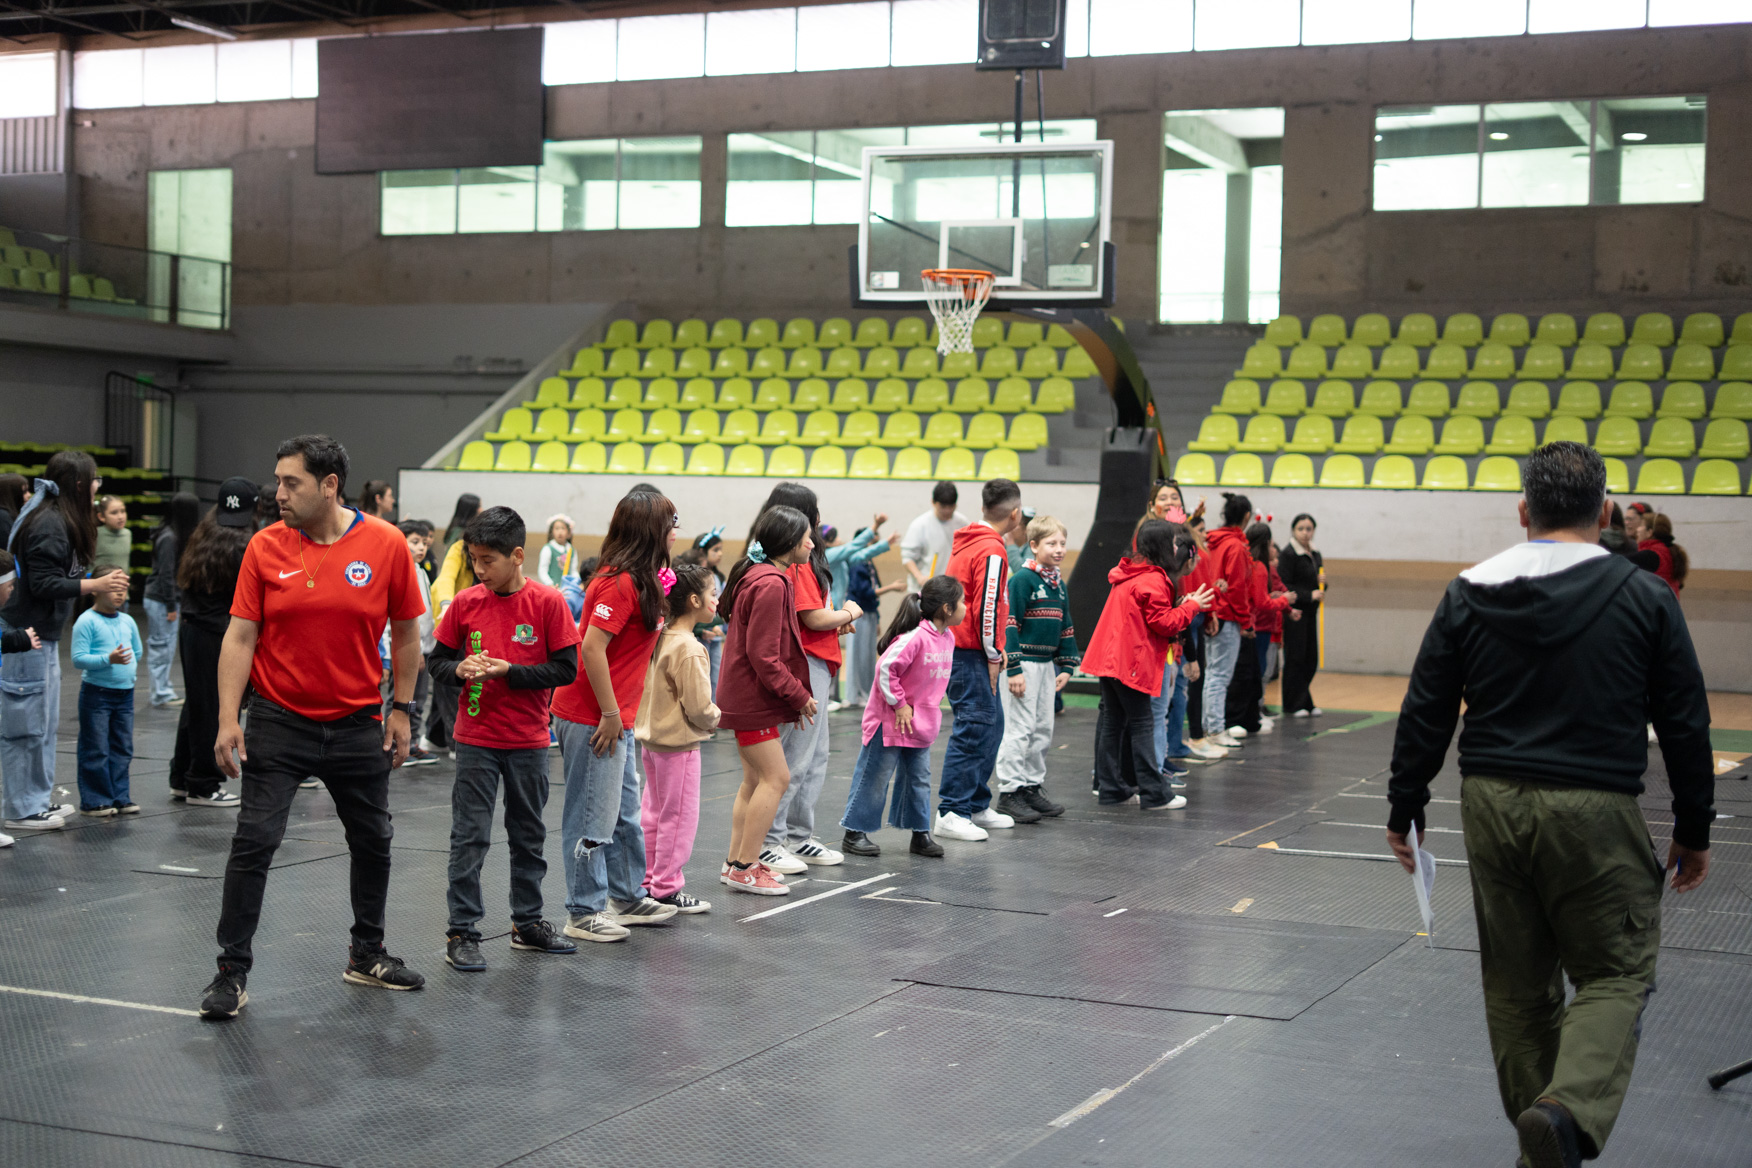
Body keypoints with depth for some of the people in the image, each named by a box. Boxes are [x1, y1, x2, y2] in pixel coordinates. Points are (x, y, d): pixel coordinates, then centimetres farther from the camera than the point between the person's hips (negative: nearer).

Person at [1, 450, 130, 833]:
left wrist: (102, 588, 13)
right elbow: (43, 584, -22)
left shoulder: (57, 520, 14)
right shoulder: (49, 525, -18)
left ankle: (38, 798, 24)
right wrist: (96, 584, -21)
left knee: (44, 721, 16)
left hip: (42, 634, 11)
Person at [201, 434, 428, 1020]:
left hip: (357, 724, 1)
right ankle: (231, 972, 3)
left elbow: (406, 631, 3)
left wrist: (401, 709, 3)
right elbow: (240, 636, -5)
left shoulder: (386, 544, -7)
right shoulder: (266, 547, -6)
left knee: (373, 841, 12)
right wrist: (228, 720, -11)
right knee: (253, 842, -6)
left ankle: (366, 955, 31)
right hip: (278, 721, -1)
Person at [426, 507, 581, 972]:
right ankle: (462, 931, 6)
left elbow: (566, 669, -9)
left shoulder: (547, 603, -7)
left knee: (529, 835, 13)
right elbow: (437, 660, 6)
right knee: (469, 837, -1)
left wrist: (509, 671, -18)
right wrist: (460, 670, -15)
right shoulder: (465, 603, -2)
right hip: (476, 740, 0)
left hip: (528, 741, 0)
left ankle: (528, 923, 27)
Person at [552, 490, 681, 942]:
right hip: (593, 719, -10)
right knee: (593, 818, -1)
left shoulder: (640, 581, 12)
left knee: (624, 813, 18)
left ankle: (628, 898, 30)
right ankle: (584, 913, 7)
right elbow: (592, 648, -23)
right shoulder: (619, 583, -18)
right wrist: (610, 714, -19)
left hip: (615, 718, 10)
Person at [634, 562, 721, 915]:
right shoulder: (689, 650, -22)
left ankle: (649, 881, 26)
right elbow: (698, 706, -23)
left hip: (652, 738, 9)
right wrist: (716, 718, -2)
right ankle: (667, 888, 7)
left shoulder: (660, 638, 4)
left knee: (653, 813, 17)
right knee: (679, 817, 1)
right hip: (679, 743, -9)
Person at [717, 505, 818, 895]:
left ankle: (736, 862, 22)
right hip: (753, 698, -11)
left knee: (755, 779, 16)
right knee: (775, 777, -7)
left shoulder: (758, 576, 12)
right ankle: (745, 868, -2)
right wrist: (799, 696, -15)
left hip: (747, 695, 11)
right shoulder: (770, 585, -21)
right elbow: (763, 655, -23)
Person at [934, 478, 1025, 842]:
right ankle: (951, 814, -8)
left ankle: (977, 806, 22)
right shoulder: (991, 550, -15)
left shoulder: (968, 542, 16)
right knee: (974, 728, -9)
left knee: (991, 725, 15)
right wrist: (992, 655, -11)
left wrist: (993, 651, 19)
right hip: (969, 653, -10)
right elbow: (987, 607, -19)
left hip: (959, 646, 10)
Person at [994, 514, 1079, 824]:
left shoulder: (1059, 583, 12)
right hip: (1023, 664, -8)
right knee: (1020, 728, -7)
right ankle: (1009, 793, -2)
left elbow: (1065, 627, 20)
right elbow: (1009, 624, -16)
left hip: (1047, 664, 8)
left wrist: (1067, 666, 14)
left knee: (1043, 729, 12)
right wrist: (1013, 669, -19)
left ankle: (1033, 787, 21)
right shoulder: (1022, 579, -12)